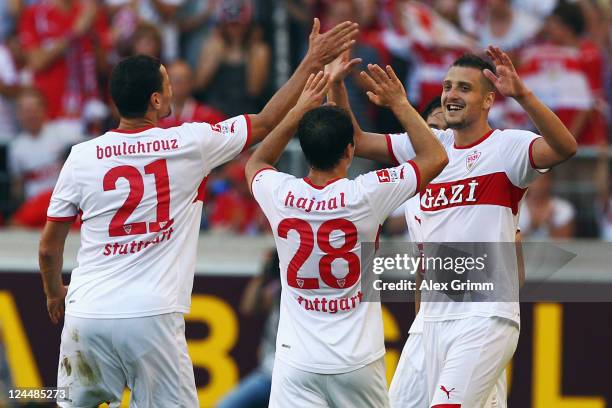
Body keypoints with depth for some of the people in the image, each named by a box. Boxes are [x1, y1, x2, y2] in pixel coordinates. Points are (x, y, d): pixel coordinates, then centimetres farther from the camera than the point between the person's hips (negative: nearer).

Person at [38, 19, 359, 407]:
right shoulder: (189, 143, -3)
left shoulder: (82, 157, 2)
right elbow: (267, 122, 10)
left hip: (87, 314, 2)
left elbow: (48, 247, 10)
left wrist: (54, 294, 30)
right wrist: (313, 60, 19)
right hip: (152, 317, -2)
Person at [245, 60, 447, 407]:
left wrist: (300, 109, 19)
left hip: (297, 361, 1)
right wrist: (400, 104, 11)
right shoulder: (365, 195, -11)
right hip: (358, 361, -1)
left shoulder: (281, 195, -5)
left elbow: (256, 164, 22)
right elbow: (436, 157, 3)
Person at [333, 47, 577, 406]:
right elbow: (357, 141, 13)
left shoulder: (507, 147, -6)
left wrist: (522, 95, -38)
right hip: (434, 318, 7)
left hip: (486, 318, -7)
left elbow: (565, 147, -25)